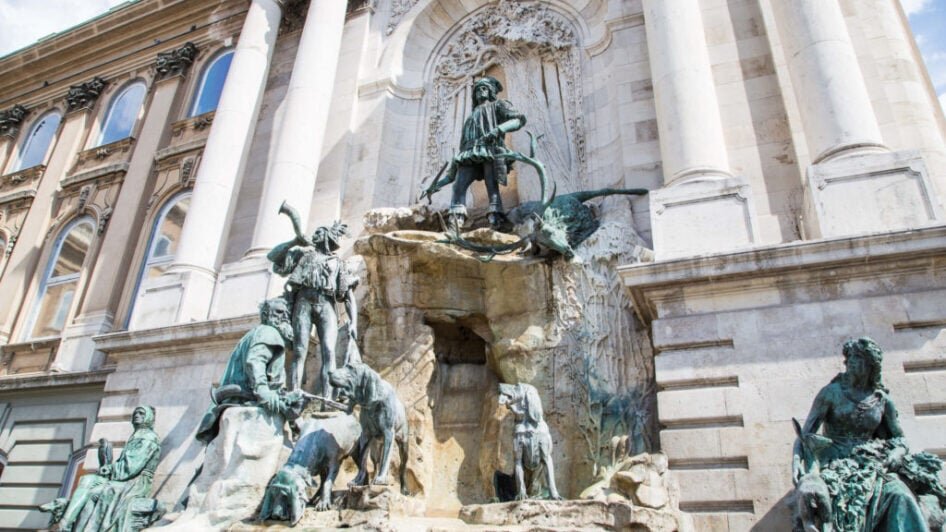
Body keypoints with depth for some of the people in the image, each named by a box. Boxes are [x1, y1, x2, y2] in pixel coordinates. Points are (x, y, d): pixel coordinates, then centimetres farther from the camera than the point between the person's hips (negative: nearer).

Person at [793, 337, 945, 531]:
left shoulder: (882, 400, 12)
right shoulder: (831, 393, 2)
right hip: (835, 462, -3)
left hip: (872, 462, 3)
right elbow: (805, 433, -2)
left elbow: (899, 439, 17)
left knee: (899, 495, -27)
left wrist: (896, 453, -7)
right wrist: (796, 460, -19)